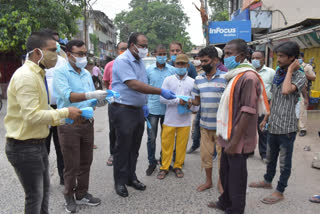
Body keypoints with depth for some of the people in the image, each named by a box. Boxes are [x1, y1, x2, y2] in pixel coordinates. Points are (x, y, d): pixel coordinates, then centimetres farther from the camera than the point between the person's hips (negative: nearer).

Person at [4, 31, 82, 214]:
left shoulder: (38, 75, 11)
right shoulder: (26, 76, -22)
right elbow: (31, 116, -28)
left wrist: (62, 120, 6)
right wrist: (65, 112, -20)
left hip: (38, 143, 10)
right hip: (24, 147, -10)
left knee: (44, 188, 23)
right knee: (35, 196, 5)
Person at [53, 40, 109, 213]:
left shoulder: (87, 74, 11)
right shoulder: (60, 72, -8)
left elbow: (92, 98, 11)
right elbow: (67, 95, -23)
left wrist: (100, 101, -11)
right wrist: (90, 95, -35)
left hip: (87, 123, 6)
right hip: (69, 125, -5)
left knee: (85, 162, 14)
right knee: (72, 165, 5)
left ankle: (82, 194, 31)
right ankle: (69, 197, 25)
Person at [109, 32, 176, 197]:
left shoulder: (140, 61, 13)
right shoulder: (122, 61, -15)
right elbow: (134, 85, -26)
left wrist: (144, 104, 14)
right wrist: (161, 92, -27)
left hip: (138, 110, 8)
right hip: (123, 110, -8)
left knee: (134, 147, 15)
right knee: (123, 147, 2)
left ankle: (131, 177, 29)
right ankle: (120, 181, 17)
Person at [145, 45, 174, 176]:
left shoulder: (172, 70, 2)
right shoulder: (149, 70, 2)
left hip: (168, 109, 1)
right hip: (152, 109, 0)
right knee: (151, 138, 3)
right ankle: (152, 163, 19)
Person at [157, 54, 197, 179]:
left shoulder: (192, 82, 3)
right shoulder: (168, 80, -1)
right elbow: (162, 98, -8)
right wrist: (178, 101, -18)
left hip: (185, 120, 1)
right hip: (170, 119, -1)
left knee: (181, 145, 10)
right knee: (166, 144, 7)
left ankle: (178, 166, 29)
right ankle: (164, 167, 23)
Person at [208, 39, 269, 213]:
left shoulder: (248, 77, -17)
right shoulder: (235, 75, 13)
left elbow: (248, 112, -22)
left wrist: (235, 141, -20)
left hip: (237, 141, -9)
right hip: (228, 137, 9)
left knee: (236, 178, 6)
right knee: (225, 173, 22)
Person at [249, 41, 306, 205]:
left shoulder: (299, 76, -11)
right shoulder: (277, 74, 10)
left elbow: (286, 90, -32)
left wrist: (290, 70, -19)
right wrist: (266, 118, 17)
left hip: (286, 127, -7)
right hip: (273, 125, 7)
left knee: (284, 162, 7)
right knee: (270, 157, 22)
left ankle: (280, 192, 21)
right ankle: (267, 181, 41)